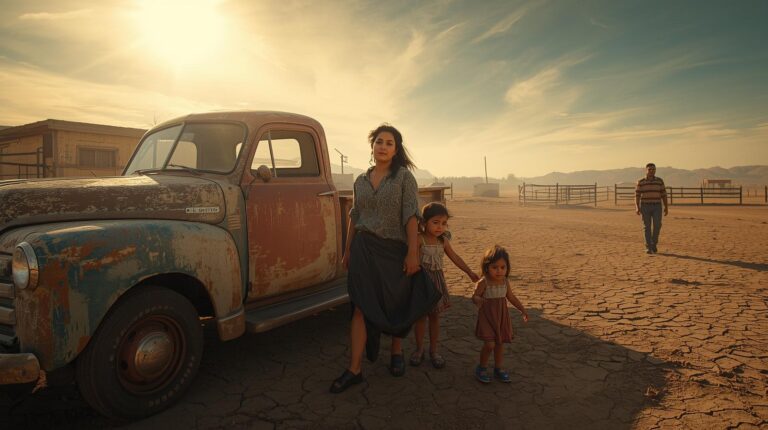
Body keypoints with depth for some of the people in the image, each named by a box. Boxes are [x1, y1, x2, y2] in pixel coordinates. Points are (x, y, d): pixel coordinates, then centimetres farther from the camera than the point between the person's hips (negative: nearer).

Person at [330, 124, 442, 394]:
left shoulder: (404, 177, -5)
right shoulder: (360, 181, 8)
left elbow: (411, 217, -10)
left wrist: (413, 253, -15)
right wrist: (347, 250, 16)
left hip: (395, 250, -2)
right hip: (364, 249, 3)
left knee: (396, 304, 12)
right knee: (361, 307, -3)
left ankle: (397, 352, 36)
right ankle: (354, 369, 2)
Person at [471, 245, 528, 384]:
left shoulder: (505, 282, -1)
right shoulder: (484, 282, -17)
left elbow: (511, 297, 12)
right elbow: (475, 296, -14)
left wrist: (522, 310, 12)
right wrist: (478, 300, -38)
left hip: (501, 316, 5)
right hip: (487, 316, -5)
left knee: (500, 343, 13)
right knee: (489, 344, -11)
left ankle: (498, 369, 32)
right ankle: (481, 368, 13)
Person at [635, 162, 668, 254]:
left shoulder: (659, 181, 3)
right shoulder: (641, 182, -1)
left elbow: (663, 195, 5)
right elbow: (637, 195, -4)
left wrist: (666, 207, 0)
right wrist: (637, 207, -15)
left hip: (657, 206, 1)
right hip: (645, 206, -1)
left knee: (657, 225, -10)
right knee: (647, 227, -1)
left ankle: (654, 244, 11)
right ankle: (648, 247, 7)